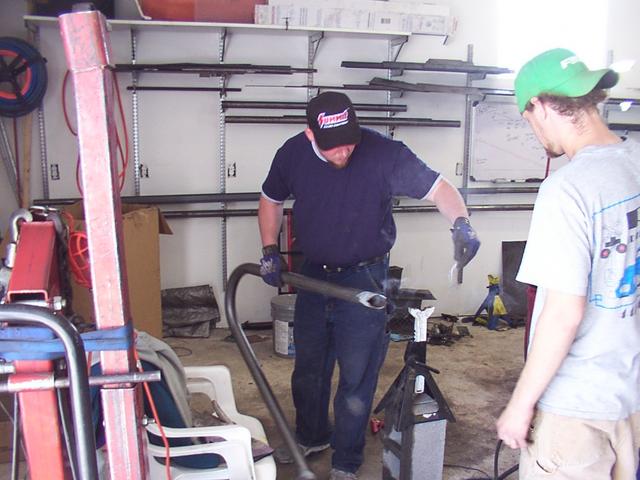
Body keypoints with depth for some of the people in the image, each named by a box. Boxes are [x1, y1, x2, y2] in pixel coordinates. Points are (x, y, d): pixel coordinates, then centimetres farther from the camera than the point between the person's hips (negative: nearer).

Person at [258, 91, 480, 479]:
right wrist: (270, 249, 0)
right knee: (308, 366, 19)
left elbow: (437, 187, -19)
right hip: (313, 275, 5)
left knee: (356, 377, 3)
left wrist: (461, 223, -37)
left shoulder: (383, 153, -22)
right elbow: (271, 200, 9)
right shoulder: (292, 154, -9)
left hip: (364, 279, -4)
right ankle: (311, 437, 44)